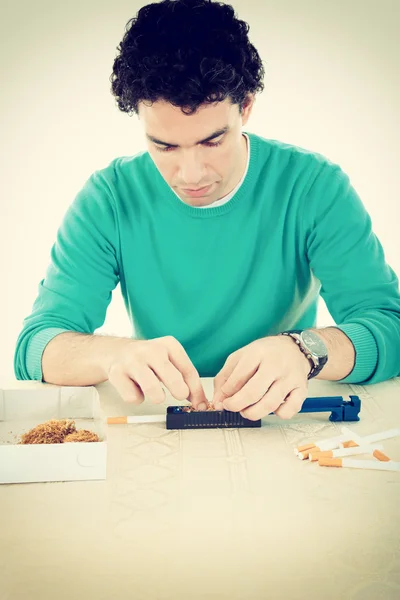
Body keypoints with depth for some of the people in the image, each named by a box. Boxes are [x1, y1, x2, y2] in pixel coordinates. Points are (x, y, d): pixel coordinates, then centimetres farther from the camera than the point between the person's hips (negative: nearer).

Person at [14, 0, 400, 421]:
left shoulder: (313, 186, -11)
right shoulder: (109, 199, -9)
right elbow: (35, 347, -12)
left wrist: (305, 350, -36)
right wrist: (114, 352, -34)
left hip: (279, 423, 0)